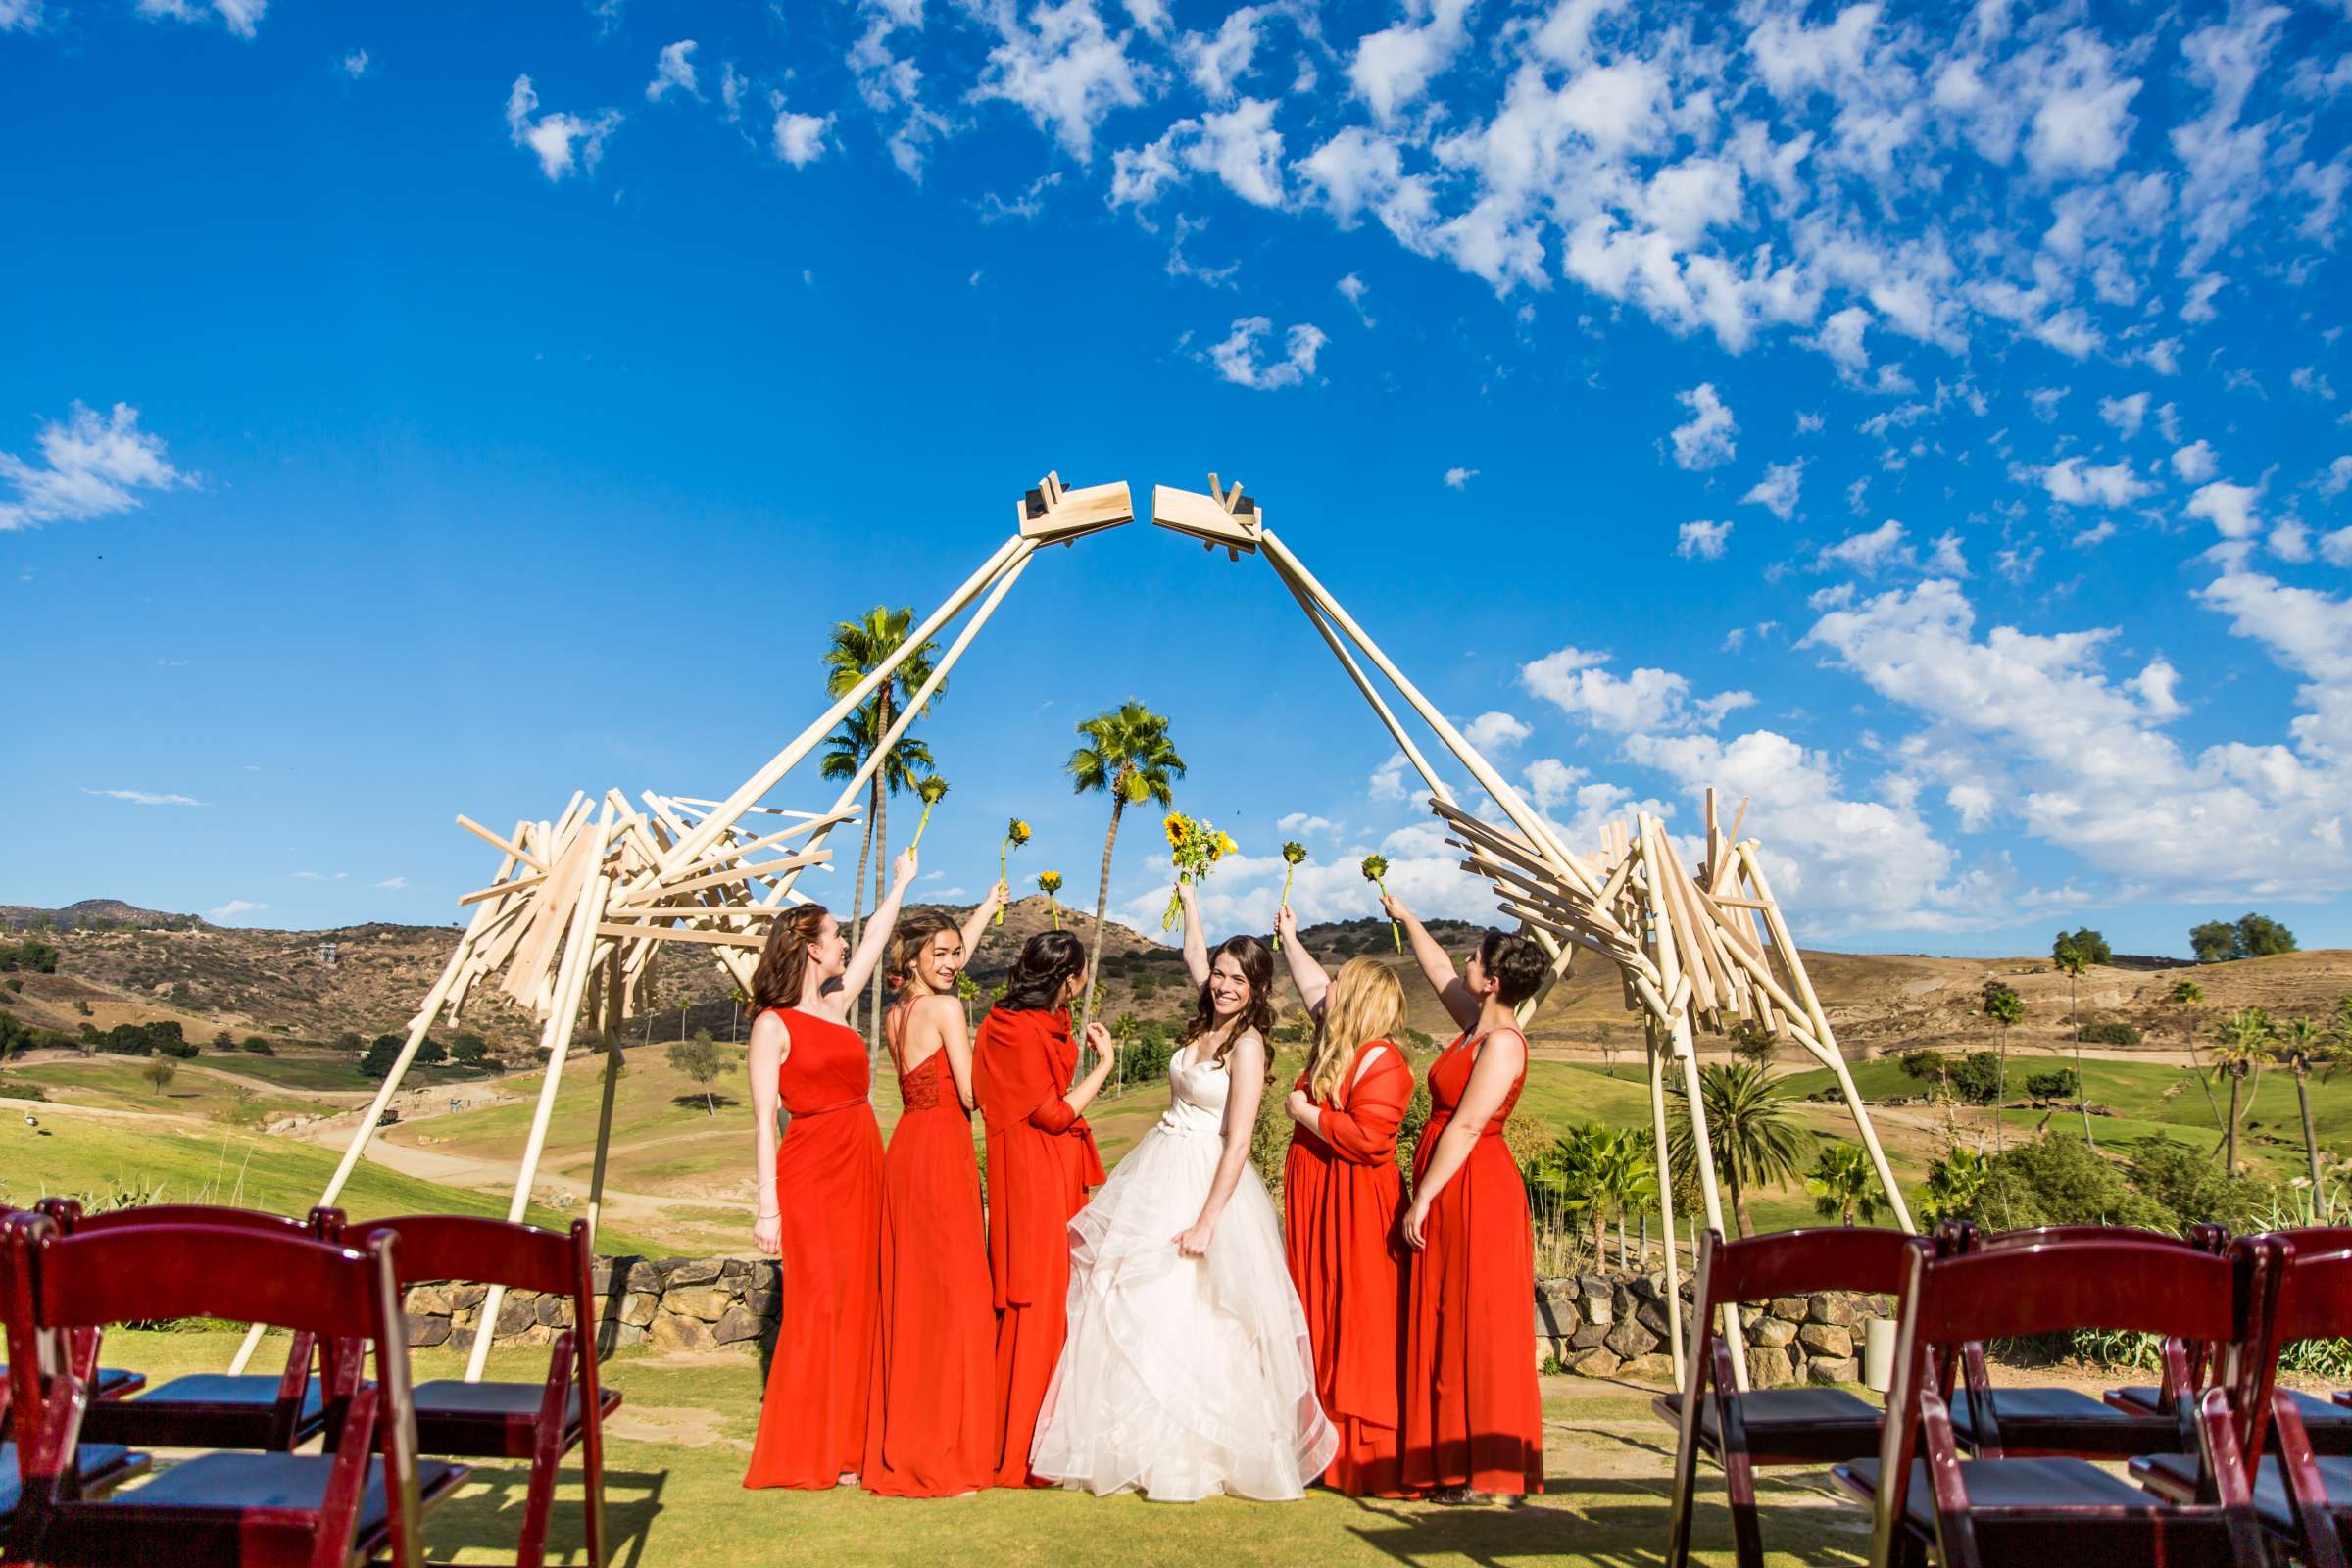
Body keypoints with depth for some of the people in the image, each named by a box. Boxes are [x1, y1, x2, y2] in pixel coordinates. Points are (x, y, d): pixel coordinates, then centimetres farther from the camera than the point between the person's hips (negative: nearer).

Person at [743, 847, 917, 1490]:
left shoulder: (833, 1005, 11)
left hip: (862, 1170, 7)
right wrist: (767, 1207, -14)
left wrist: (900, 883, 35)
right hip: (810, 1171, -7)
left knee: (857, 1302, 9)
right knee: (817, 1304, -3)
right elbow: (763, 1120, -9)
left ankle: (844, 1442, 18)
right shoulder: (773, 1024, -7)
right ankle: (806, 1453, 8)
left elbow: (874, 942, 25)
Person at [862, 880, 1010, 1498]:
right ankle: (941, 1455, 2)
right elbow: (971, 1094, -14)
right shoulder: (945, 1008, -11)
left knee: (908, 1294, 14)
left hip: (906, 1147, 9)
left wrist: (988, 907, 37)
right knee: (953, 1293, -3)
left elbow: (949, 957, 29)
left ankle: (898, 1442, 24)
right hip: (942, 1153, -9)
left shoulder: (894, 1014, 14)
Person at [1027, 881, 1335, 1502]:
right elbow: (1193, 953, 25)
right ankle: (1149, 1448, 25)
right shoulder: (1206, 1027, 7)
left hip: (1206, 1185, -8)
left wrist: (1207, 1221, -22)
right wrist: (1188, 899, 28)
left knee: (1185, 1320, -3)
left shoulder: (1248, 1043, -13)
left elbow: (1237, 1142, -19)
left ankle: (1194, 1457, 12)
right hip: (1159, 1174, 8)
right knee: (1134, 1313, 12)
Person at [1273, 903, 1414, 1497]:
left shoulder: (1381, 1061, -17)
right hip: (1316, 1201, 10)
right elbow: (1311, 986, 28)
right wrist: (1289, 936, 36)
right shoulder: (1336, 1043, 11)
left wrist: (1305, 1113, -15)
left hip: (1355, 1206, -10)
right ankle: (1327, 1444, 23)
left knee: (1358, 1325, -4)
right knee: (1319, 1322, 14)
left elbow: (1368, 1137, -26)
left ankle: (1370, 1459, 4)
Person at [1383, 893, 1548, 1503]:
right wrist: (1406, 918, 35)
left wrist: (1422, 1198, -19)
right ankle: (1452, 1459, 20)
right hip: (1452, 1194, 10)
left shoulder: (1501, 1043, -16)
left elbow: (1466, 1127, -20)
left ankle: (1483, 1473, 4)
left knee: (1475, 1327, -4)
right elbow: (1439, 971, 27)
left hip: (1475, 1193, -10)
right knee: (1444, 1326, 12)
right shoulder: (1477, 1022, 10)